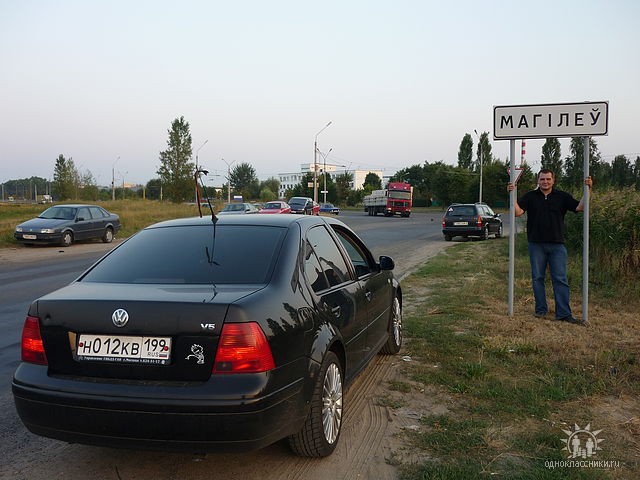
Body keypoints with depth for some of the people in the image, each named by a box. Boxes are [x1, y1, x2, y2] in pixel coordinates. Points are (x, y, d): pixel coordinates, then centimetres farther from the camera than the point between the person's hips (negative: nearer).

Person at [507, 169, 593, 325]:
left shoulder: (562, 196, 5)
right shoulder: (530, 196, 4)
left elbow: (580, 207, -4)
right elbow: (518, 212, -8)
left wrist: (588, 190, -15)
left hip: (557, 244, 0)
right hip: (536, 244, 0)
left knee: (560, 279, -1)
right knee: (537, 278, 7)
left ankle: (564, 313, 0)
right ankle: (541, 310, 18)